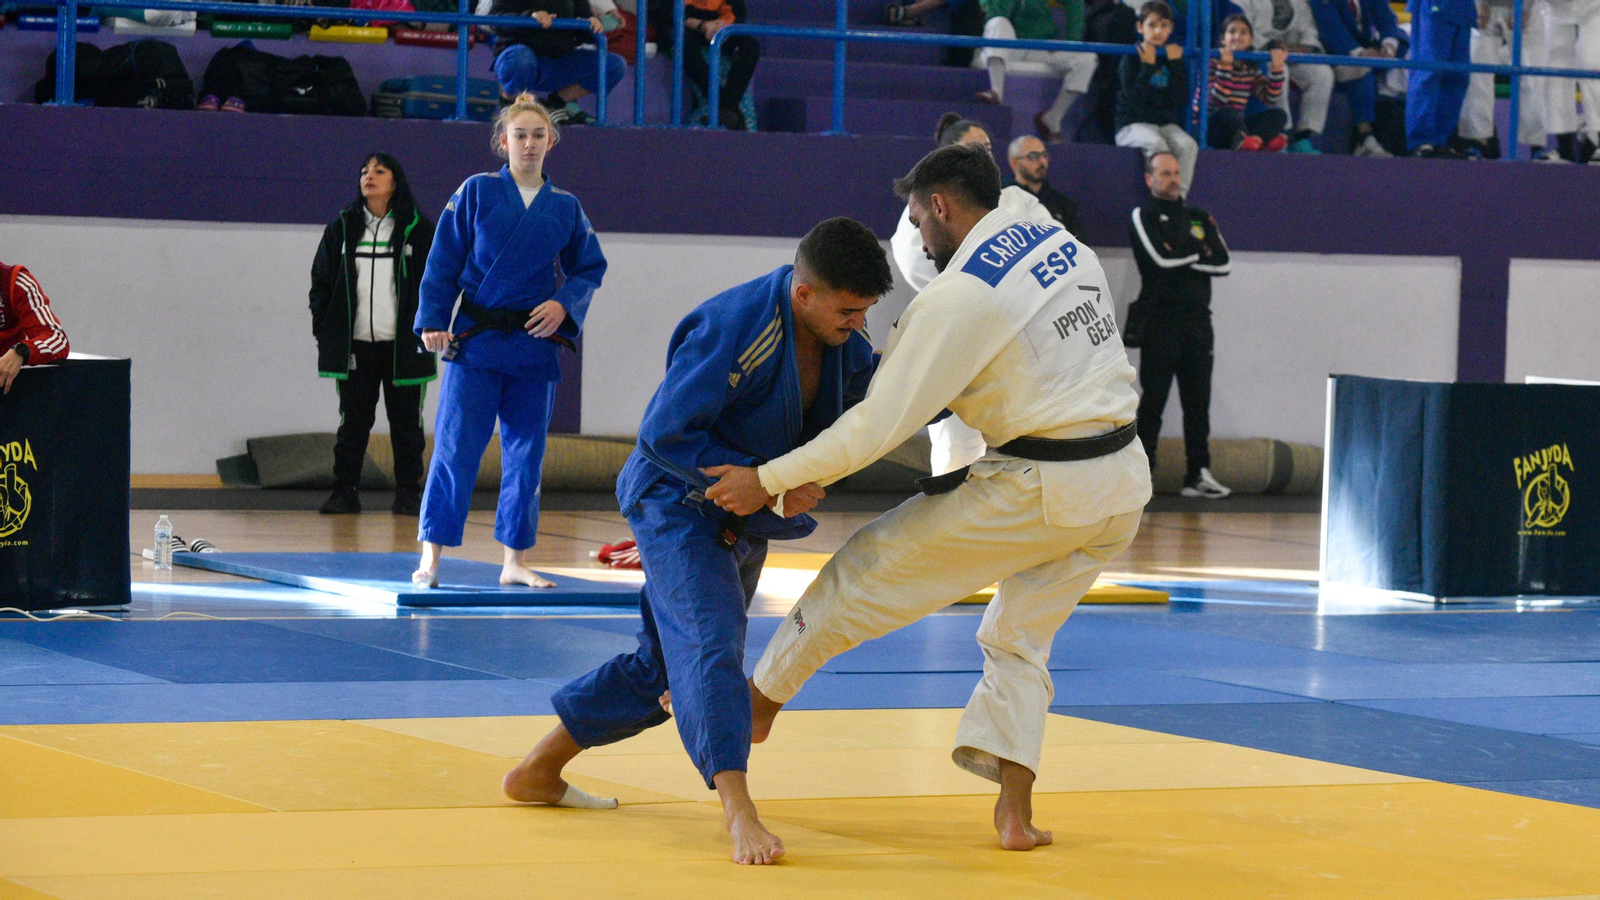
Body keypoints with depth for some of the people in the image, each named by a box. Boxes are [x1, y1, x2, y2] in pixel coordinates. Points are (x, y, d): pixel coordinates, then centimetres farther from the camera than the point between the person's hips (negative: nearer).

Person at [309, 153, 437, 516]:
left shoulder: (418, 228, 2)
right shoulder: (342, 227, 7)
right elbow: (321, 280, 9)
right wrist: (323, 329, 1)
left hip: (403, 346, -1)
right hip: (356, 343, 2)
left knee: (405, 421, 4)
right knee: (353, 419, 4)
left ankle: (408, 493, 10)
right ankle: (344, 491, 9)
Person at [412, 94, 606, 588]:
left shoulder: (565, 208, 8)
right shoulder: (476, 192, 0)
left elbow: (590, 269, 14)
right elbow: (443, 262, 0)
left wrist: (563, 304, -5)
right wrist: (432, 321, -7)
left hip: (535, 345, 3)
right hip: (476, 340, -3)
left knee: (525, 454, 8)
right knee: (455, 446, -7)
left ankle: (515, 561, 16)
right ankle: (430, 557, -3)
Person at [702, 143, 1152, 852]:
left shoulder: (958, 296, -15)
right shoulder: (1065, 246, 10)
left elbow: (881, 423, -15)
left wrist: (770, 481, -8)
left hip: (1037, 490, -8)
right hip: (1121, 487, 8)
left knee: (870, 568, 8)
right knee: (1018, 640, 21)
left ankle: (760, 700, 23)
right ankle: (1015, 813, 9)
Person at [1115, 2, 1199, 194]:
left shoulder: (1174, 57, 11)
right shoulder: (1132, 58, -1)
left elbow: (1181, 101, 0)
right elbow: (1134, 99, -15)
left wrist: (1176, 65, -4)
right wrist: (1147, 66, -15)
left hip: (1167, 124, 4)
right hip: (1133, 125, -4)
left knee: (1188, 146, -28)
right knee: (1156, 144, -36)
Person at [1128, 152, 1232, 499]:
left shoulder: (1200, 219, 19)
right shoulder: (1143, 217, 4)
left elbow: (1223, 263, 5)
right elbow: (1161, 259, -13)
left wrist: (1182, 257, -6)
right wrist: (1199, 252, 1)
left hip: (1197, 321, 5)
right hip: (1159, 322, -5)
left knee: (1198, 401, 3)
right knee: (1153, 401, -6)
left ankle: (1198, 473, 6)